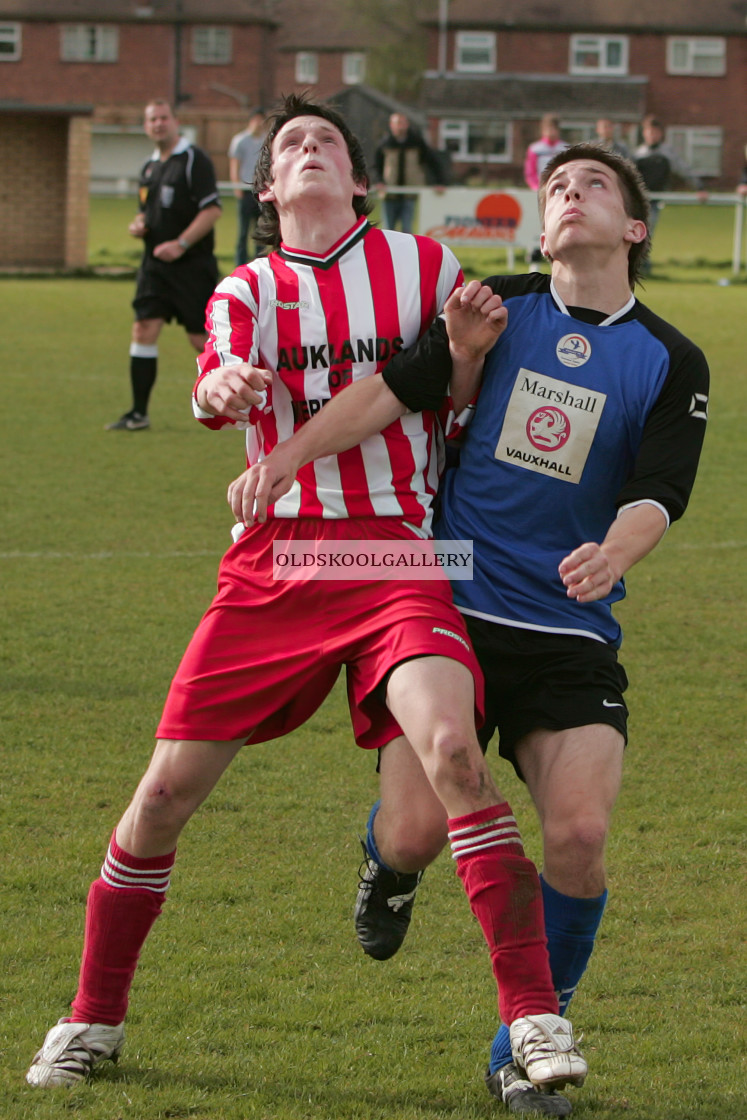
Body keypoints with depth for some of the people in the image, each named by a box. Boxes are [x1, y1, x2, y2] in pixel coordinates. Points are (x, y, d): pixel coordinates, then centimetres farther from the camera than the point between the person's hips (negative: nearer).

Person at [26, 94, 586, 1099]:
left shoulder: (424, 265, 11)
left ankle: (535, 1019, -24)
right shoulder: (247, 291, 11)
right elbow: (217, 385, -11)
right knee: (167, 791, -1)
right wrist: (222, 390, -34)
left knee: (452, 750, -26)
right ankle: (94, 1018, 19)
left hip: (396, 556, -2)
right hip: (273, 563, 2)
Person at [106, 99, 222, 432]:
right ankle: (138, 413, -2)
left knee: (202, 338, -4)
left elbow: (212, 209, -16)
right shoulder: (150, 167, 15)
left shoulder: (194, 160, -9)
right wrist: (138, 225, 5)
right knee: (144, 329, -4)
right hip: (155, 265, 7)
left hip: (192, 266, -6)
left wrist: (181, 244, -22)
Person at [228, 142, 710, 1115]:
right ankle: (387, 867, 30)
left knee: (579, 832, -18)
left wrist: (612, 554, -29)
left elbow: (658, 494, -7)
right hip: (453, 611, 0)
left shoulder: (672, 362, 3)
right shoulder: (501, 307, 5)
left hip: (573, 634, 0)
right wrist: (287, 457, -17)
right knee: (417, 832, -11)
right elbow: (395, 387, -5)